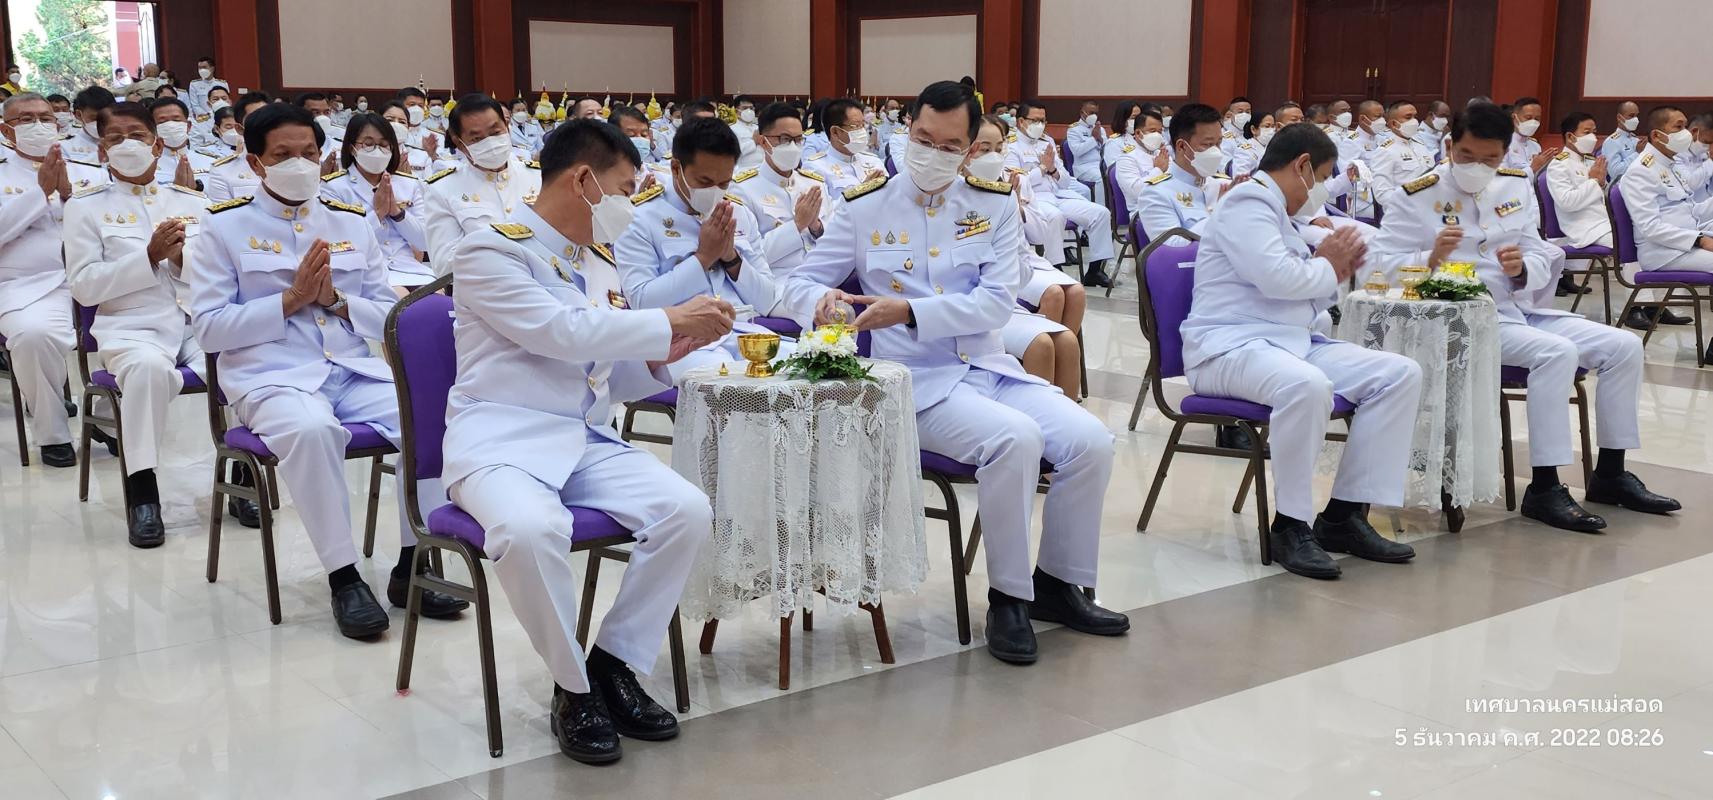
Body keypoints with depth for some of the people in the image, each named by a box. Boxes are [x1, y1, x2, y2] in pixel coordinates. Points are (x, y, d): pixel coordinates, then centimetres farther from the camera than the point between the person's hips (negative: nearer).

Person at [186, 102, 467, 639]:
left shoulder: (352, 222, 15)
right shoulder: (225, 227, 5)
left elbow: (389, 316, 13)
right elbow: (207, 328, -2)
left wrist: (335, 299, -6)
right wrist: (289, 300, -11)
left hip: (355, 369, 4)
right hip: (271, 376, -4)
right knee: (311, 428, -38)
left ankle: (411, 568, -11)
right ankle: (344, 578, -23)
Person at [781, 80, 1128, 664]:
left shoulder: (995, 204, 7)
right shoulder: (865, 207, 3)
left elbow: (997, 302, -5)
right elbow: (801, 281, 6)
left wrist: (908, 311, -20)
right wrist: (820, 299, -20)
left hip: (989, 365, 4)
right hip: (917, 378, -4)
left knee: (1091, 441, -16)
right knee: (1015, 437, -31)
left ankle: (1057, 584, 6)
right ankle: (1008, 597, -12)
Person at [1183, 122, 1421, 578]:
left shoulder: (1275, 212, 24)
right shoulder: (1249, 202, -6)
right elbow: (1276, 277, -22)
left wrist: (1337, 274, 11)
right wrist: (1326, 264, -2)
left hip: (1291, 342, 10)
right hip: (1229, 347, -10)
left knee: (1401, 374, -4)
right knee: (1307, 385, -40)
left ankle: (1344, 515, -7)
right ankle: (1289, 525, -24)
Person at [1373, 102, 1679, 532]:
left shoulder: (1517, 186, 12)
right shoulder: (1417, 196, -6)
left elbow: (1540, 260, 9)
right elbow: (1384, 264, -11)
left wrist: (1523, 268, -15)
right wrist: (1431, 257, -29)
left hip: (1523, 308, 8)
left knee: (1624, 346, -2)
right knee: (1557, 352, -30)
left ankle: (1610, 474, 11)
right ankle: (1544, 488, -24)